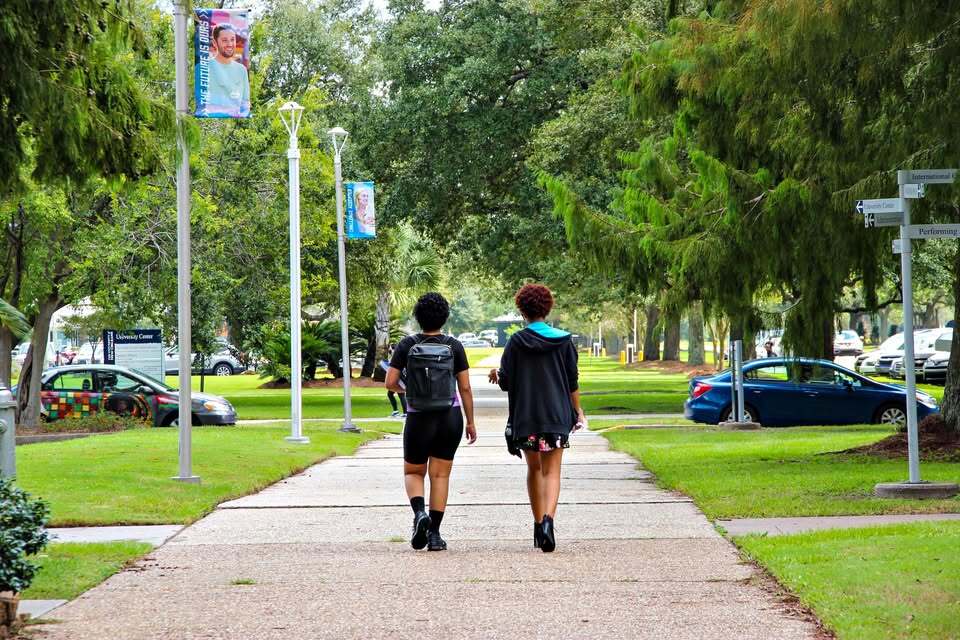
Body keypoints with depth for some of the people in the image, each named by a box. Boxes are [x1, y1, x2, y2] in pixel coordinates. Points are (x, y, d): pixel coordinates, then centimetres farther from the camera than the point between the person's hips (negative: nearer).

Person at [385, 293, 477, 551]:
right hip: (450, 417, 1)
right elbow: (465, 388, -3)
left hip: (418, 420, -1)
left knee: (413, 472, 14)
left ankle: (420, 513, -14)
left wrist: (401, 389, 16)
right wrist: (470, 423, 6)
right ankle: (434, 533, 3)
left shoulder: (407, 345, -6)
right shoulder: (454, 346, -4)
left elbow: (390, 382, -8)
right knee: (440, 475, 8)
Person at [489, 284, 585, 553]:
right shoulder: (564, 340, 0)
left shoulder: (516, 342, -4)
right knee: (552, 471, -2)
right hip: (557, 415, 0)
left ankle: (538, 525, 21)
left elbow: (505, 382, -4)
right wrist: (577, 411, 16)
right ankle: (548, 519, -26)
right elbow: (572, 382, 3)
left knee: (534, 469, 17)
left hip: (525, 415, 0)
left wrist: (496, 374, 19)